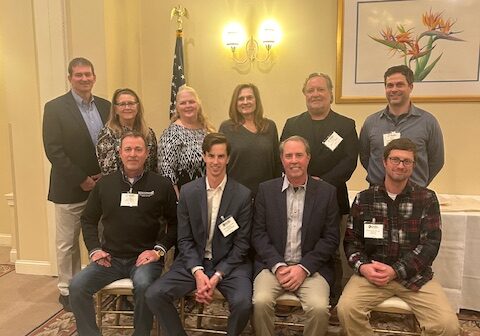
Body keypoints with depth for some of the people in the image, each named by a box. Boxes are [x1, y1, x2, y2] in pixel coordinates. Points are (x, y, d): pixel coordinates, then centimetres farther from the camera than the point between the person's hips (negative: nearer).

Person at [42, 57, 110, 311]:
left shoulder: (105, 106, 7)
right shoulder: (55, 108, -5)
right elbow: (53, 150, -11)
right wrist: (81, 180, -13)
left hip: (102, 185, 4)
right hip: (70, 189, -3)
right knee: (67, 243, 9)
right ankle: (67, 290, 25)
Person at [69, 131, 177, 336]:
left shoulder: (162, 185, -1)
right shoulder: (104, 184, 7)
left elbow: (175, 223, 3)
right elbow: (88, 219, 16)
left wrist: (159, 250, -8)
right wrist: (94, 249, 3)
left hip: (144, 258, -3)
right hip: (110, 258, 3)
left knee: (144, 286, -32)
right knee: (77, 286, -18)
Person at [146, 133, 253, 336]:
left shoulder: (243, 195, -5)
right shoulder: (187, 192, 1)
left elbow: (241, 244, -5)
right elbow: (184, 239, 1)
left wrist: (217, 276, -14)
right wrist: (198, 272, -14)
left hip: (229, 264, -2)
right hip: (193, 262, 2)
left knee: (243, 303, -28)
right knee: (153, 295, -16)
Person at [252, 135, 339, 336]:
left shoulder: (327, 192, 2)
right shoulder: (266, 190, 4)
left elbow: (331, 239, 0)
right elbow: (258, 234, 1)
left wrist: (303, 268, -10)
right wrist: (278, 266, -11)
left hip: (311, 267, 0)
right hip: (273, 264, 1)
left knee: (319, 308, -24)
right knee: (260, 302, -24)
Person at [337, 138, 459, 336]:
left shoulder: (427, 199, 2)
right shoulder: (364, 199, 5)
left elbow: (430, 243, -4)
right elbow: (351, 241, 7)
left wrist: (396, 271, -14)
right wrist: (362, 266, -14)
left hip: (414, 275, 0)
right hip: (372, 273, 0)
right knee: (346, 308, -25)